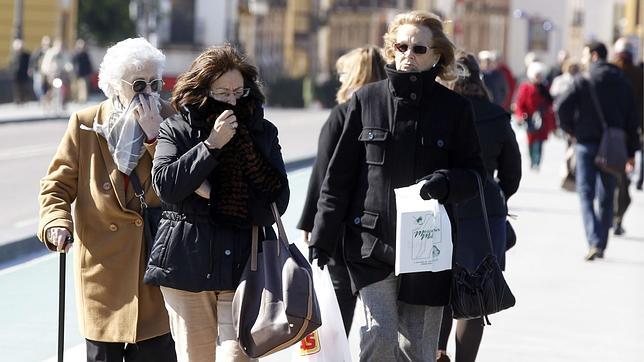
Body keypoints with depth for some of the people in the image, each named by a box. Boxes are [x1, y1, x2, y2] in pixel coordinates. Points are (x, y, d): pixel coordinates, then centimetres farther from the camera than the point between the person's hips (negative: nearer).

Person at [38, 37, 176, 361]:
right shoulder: (86, 124, 2)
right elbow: (57, 184, 3)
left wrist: (155, 135, -16)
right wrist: (57, 222, -16)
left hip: (157, 260, 0)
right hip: (102, 262, 0)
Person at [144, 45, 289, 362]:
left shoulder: (263, 132, 9)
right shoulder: (176, 130, 5)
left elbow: (278, 199, 2)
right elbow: (166, 186, -10)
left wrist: (211, 195, -7)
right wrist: (212, 145, -15)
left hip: (243, 265, 0)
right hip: (188, 264, 0)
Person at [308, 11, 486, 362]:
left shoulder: (454, 108, 3)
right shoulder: (366, 100, 4)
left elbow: (474, 174, 7)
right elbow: (339, 173, 7)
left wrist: (447, 182, -17)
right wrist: (322, 237, 3)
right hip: (372, 241, -1)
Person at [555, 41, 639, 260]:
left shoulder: (584, 81, -7)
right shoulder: (623, 84, 7)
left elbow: (561, 106, -17)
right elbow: (631, 120, 6)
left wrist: (570, 128, 1)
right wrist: (631, 152, 9)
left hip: (587, 145, -4)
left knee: (586, 194, 0)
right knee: (606, 197, 13)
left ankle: (594, 241, -17)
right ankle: (601, 246, 17)